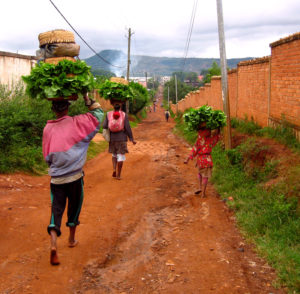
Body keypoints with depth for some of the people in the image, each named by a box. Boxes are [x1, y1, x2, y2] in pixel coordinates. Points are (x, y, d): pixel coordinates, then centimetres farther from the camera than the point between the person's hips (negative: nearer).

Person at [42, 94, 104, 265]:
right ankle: (72, 239, 34)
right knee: (74, 208, 18)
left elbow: (47, 156, 9)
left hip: (56, 178, 1)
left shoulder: (48, 128, 1)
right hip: (74, 176, -1)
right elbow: (98, 114, 2)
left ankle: (54, 244, -16)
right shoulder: (77, 123, -7)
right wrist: (88, 100, 6)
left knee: (56, 209, 3)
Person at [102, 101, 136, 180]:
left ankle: (114, 169, 3)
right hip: (122, 138, -2)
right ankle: (118, 175, 6)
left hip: (112, 138, 2)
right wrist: (132, 139, -3)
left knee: (114, 155, 22)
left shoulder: (108, 114, -3)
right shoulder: (124, 115, -7)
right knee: (120, 156, 5)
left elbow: (104, 126, -4)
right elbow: (127, 128, -9)